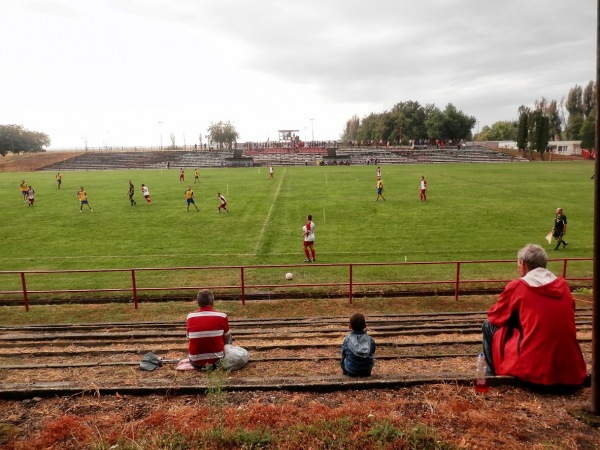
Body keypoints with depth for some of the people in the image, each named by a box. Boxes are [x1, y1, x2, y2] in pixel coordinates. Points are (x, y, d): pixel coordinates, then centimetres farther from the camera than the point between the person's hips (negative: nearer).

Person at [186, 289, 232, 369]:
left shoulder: (190, 317, -4)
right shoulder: (222, 316, -10)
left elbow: (189, 338, 11)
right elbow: (227, 338, 6)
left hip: (196, 362, 2)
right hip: (216, 360, -2)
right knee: (229, 336, 23)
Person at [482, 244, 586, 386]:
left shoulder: (517, 286, -6)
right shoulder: (563, 285, 8)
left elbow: (494, 317, 7)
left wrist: (513, 312, 27)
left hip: (532, 368, -6)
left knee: (489, 326, 13)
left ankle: (493, 374, 23)